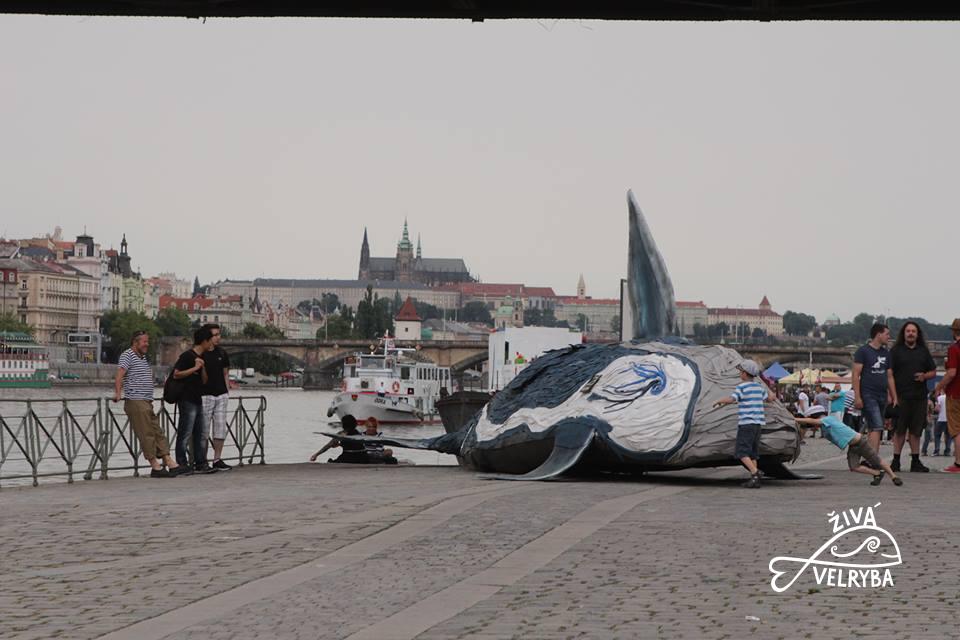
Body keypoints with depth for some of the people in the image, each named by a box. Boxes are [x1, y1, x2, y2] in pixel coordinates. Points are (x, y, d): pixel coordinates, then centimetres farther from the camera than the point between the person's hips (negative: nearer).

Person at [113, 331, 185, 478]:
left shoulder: (143, 358, 21)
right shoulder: (127, 355, -7)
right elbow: (119, 374, -21)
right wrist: (118, 393, -33)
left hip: (147, 402, 9)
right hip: (135, 402, -9)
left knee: (157, 432, 6)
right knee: (146, 434, -8)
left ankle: (170, 463, 6)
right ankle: (155, 467, -6)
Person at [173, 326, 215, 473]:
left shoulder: (202, 357, 17)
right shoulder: (187, 356, -10)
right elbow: (176, 374, -15)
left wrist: (202, 367, -2)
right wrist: (194, 368, -15)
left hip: (198, 400, 9)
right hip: (187, 400, -9)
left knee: (201, 434, 9)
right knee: (185, 434, -5)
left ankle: (200, 463, 13)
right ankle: (181, 465, -1)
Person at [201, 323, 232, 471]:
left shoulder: (222, 353, 11)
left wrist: (227, 391, 10)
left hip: (221, 395, 5)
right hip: (205, 396, -5)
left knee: (220, 428, 5)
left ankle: (217, 460, 12)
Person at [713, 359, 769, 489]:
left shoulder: (742, 387, -10)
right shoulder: (759, 386, 12)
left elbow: (730, 399, -21)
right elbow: (768, 399, 28)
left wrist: (718, 402, -2)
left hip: (746, 423, -7)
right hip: (758, 423, 7)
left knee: (741, 452, -7)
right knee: (752, 452, 12)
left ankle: (755, 473, -24)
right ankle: (755, 480, 6)